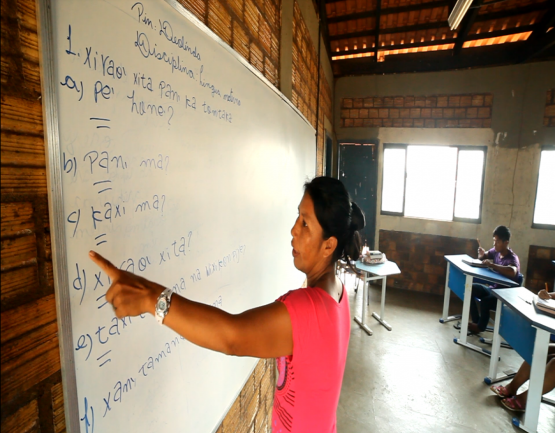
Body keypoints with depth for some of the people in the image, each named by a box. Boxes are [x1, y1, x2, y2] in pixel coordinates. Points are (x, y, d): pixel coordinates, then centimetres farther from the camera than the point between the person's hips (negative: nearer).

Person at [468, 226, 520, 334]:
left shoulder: (512, 258, -23)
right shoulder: (496, 251, -2)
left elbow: (512, 272, -46)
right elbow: (483, 257, 17)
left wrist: (491, 265, -38)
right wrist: (482, 254, -7)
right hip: (493, 288, 8)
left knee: (485, 301, -32)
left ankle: (481, 326, -2)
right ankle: (476, 320, 6)